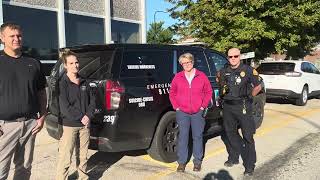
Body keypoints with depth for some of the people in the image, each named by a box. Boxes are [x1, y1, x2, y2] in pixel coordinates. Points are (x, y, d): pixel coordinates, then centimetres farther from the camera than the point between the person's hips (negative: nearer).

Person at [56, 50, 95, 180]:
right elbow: (64, 107, -14)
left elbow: (92, 100, 10)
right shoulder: (62, 83, -7)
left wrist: (88, 116, -6)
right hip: (69, 125, -5)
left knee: (83, 156, 16)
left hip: (85, 125, 5)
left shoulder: (84, 82, 10)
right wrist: (81, 118, -13)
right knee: (65, 158, -4)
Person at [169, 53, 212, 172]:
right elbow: (172, 93, 8)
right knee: (183, 137, 4)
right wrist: (176, 107, -1)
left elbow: (208, 92, 6)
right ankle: (182, 162, 16)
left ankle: (197, 161, 23)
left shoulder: (202, 76, 2)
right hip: (182, 112, 0)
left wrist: (203, 106, -2)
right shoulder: (178, 77, 3)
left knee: (197, 136, 8)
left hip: (198, 113, 0)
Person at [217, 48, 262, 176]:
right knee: (230, 133, 15)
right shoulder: (223, 71, 8)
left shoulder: (248, 70, -5)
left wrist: (249, 97, 1)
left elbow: (258, 86, 3)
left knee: (247, 136, -1)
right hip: (228, 106, 5)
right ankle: (233, 158, 33)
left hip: (243, 106, -5)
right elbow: (220, 84, 26)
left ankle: (249, 166, 8)